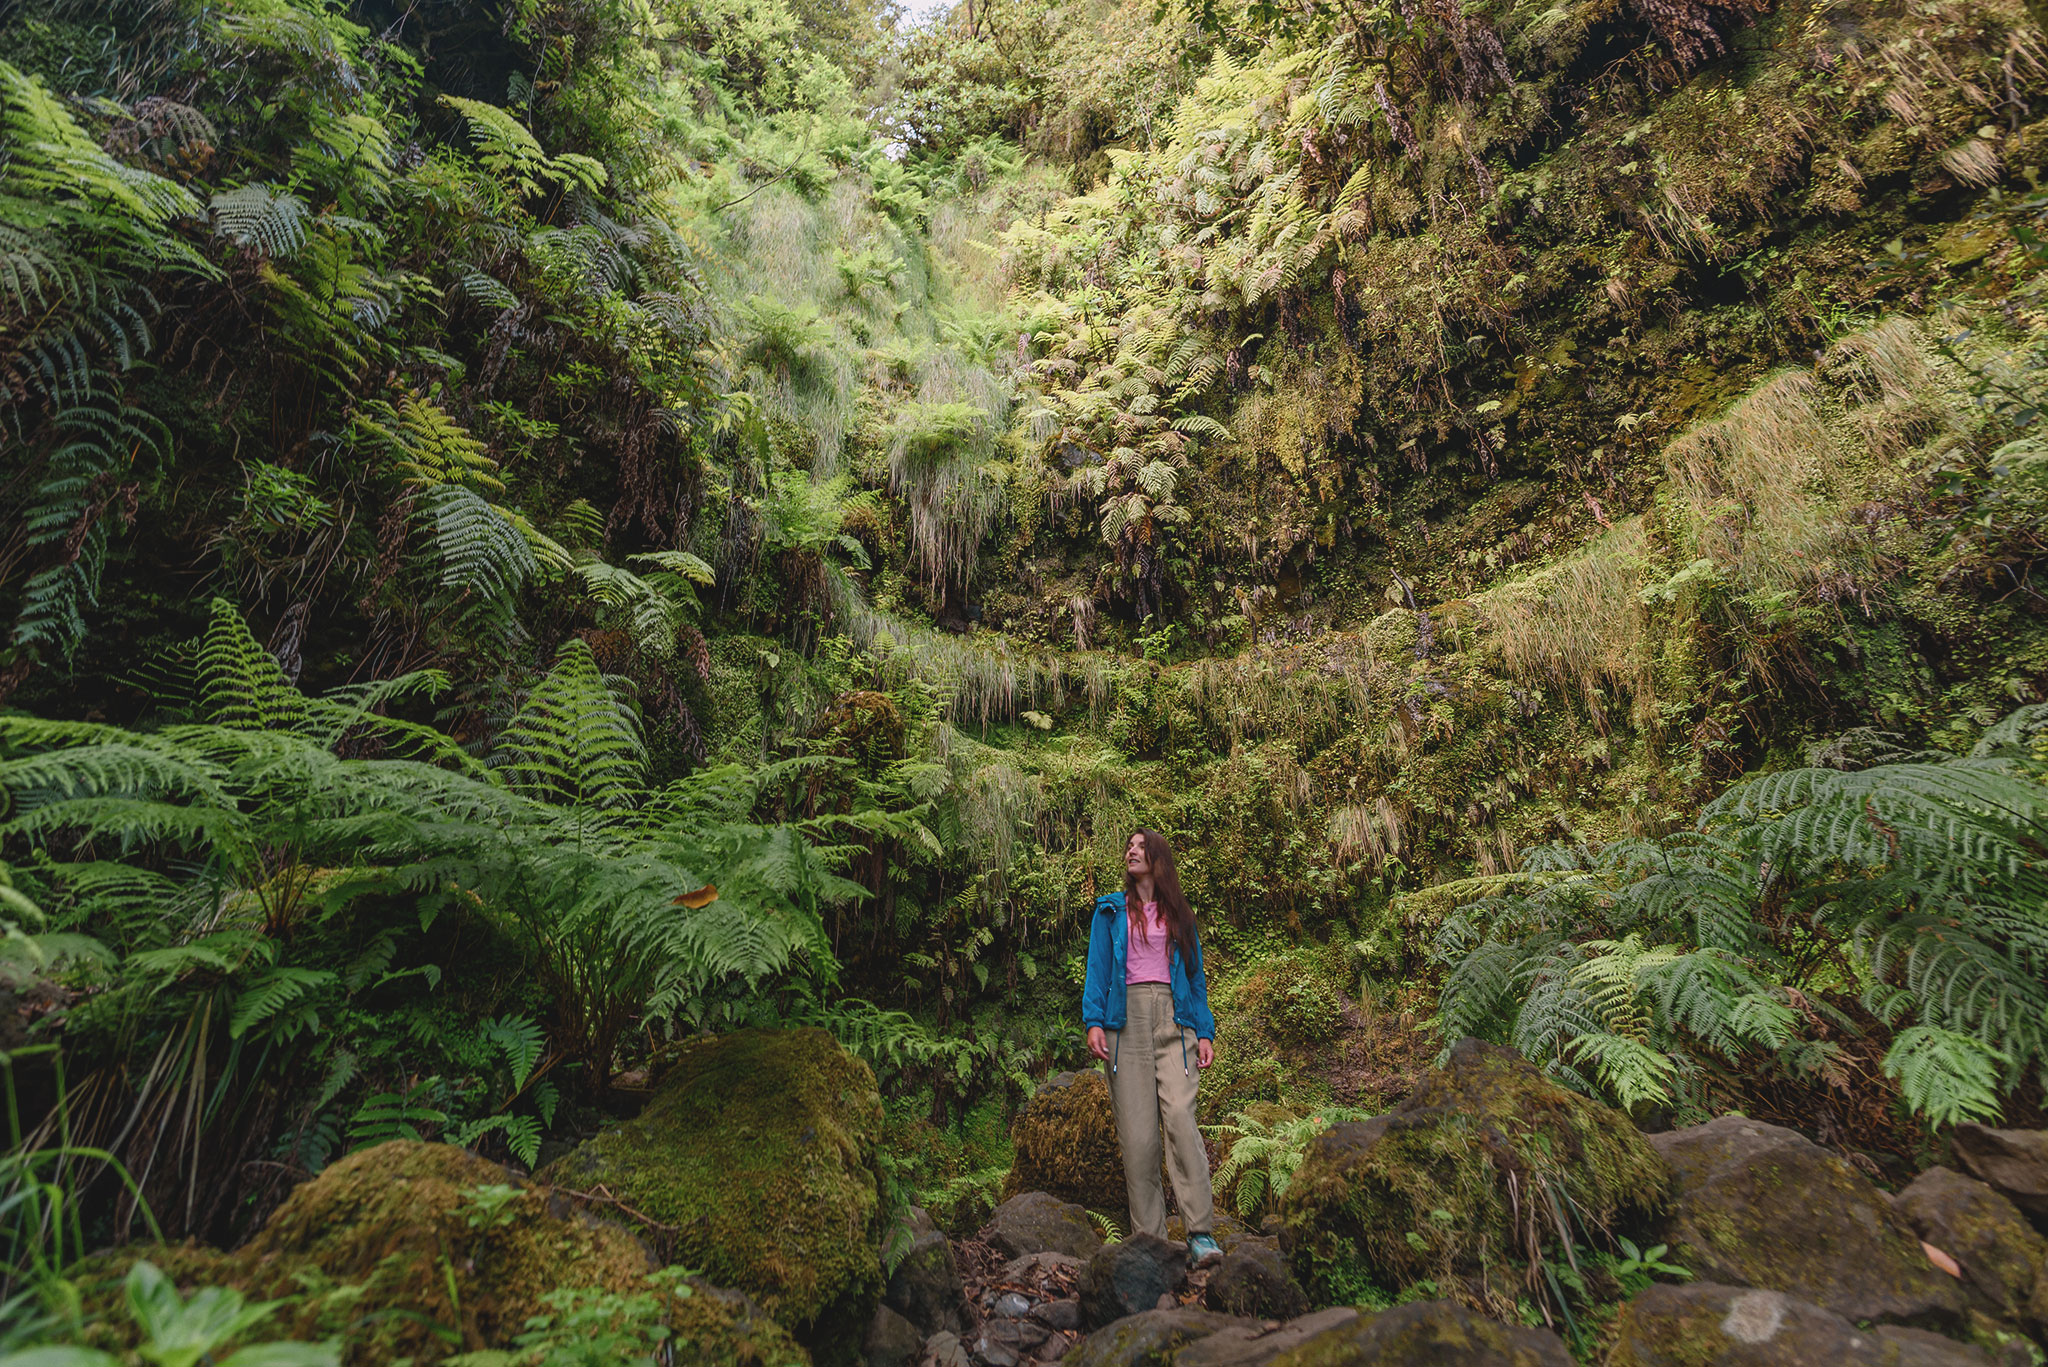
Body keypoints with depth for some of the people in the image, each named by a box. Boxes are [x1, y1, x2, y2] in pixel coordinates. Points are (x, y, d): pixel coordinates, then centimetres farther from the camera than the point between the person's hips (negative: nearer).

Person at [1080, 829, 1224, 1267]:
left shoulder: (1179, 915, 18)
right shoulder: (1111, 911, 15)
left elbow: (1196, 975, 17)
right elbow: (1097, 968, 8)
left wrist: (1204, 1032, 6)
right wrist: (1093, 1022, -6)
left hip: (1174, 1020, 0)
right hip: (1126, 1020, 0)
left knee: (1180, 1116, -17)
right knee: (1137, 1131, -5)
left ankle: (1200, 1233, -14)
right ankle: (1149, 1238, 3)